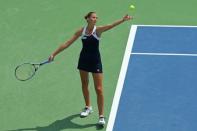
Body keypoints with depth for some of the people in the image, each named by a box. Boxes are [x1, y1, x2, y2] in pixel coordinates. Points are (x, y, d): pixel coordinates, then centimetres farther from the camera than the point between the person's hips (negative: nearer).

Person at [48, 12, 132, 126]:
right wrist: (54, 54, 0)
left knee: (99, 89, -5)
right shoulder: (81, 31, -4)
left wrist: (123, 20, -48)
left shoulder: (98, 30, -12)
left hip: (95, 61, -3)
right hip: (84, 60, 3)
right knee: (84, 85, 17)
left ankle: (101, 116, 1)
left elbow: (110, 26, -30)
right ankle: (88, 107, 40)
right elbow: (67, 44, 1)